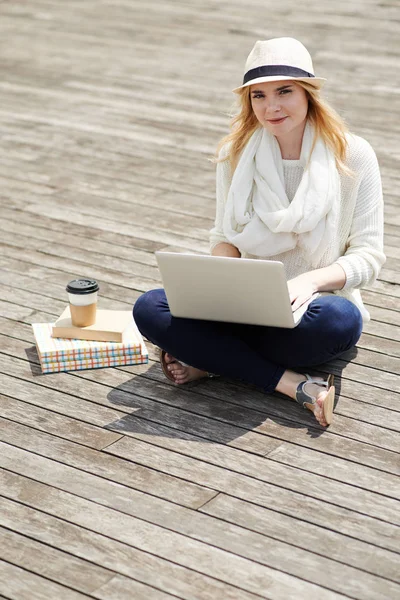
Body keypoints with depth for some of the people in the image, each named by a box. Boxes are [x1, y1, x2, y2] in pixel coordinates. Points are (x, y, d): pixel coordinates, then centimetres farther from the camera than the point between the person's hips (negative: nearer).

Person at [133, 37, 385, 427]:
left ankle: (215, 359, -17)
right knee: (150, 309, -21)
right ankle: (291, 383, -24)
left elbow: (368, 256, -6)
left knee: (341, 319, -39)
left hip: (312, 305, -2)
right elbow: (224, 238, 9)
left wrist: (311, 280, -25)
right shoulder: (235, 154, 2)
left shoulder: (353, 156, -7)